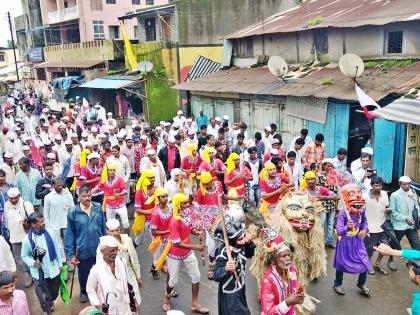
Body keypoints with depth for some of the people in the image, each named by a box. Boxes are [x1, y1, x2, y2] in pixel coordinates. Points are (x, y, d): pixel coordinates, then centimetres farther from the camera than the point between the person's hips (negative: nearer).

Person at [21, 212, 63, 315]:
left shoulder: (50, 233, -10)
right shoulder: (27, 239, -16)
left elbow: (57, 249, 1)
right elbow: (24, 256, -5)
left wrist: (60, 264, 8)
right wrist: (33, 263, -24)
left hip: (53, 270, 3)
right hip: (39, 273, -3)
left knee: (54, 292, 22)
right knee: (43, 296, 9)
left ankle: (51, 302, 56)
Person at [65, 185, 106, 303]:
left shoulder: (98, 208, -7)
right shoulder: (73, 213, -14)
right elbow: (70, 234, -8)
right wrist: (71, 254, -7)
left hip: (99, 248, 2)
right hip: (83, 250, -1)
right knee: (84, 274, 19)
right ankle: (83, 292, 48)